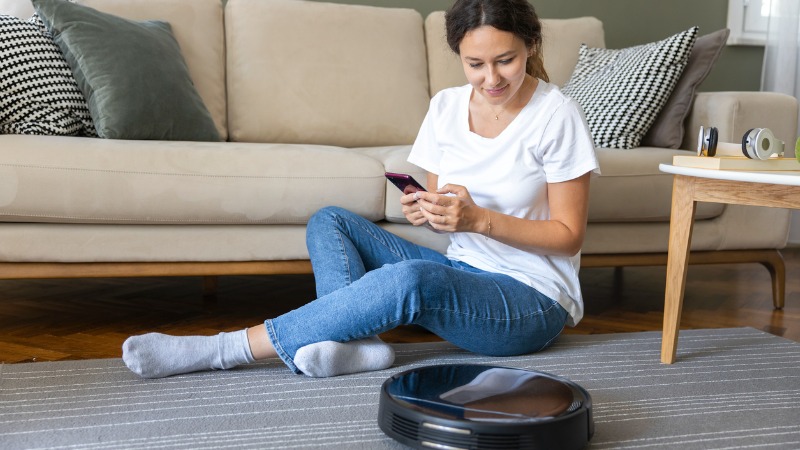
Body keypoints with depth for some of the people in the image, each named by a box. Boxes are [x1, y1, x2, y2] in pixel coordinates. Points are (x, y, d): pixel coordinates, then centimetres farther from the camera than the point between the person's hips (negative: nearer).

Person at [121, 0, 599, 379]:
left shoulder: (556, 115, -13)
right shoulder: (446, 107, 3)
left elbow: (569, 235, -10)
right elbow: (440, 206, 11)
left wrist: (479, 218, -23)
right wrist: (425, 210, -14)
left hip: (533, 303, -6)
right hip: (461, 273, 6)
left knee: (411, 279, -36)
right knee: (329, 222, -5)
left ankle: (223, 349, -30)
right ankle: (358, 341, -31)